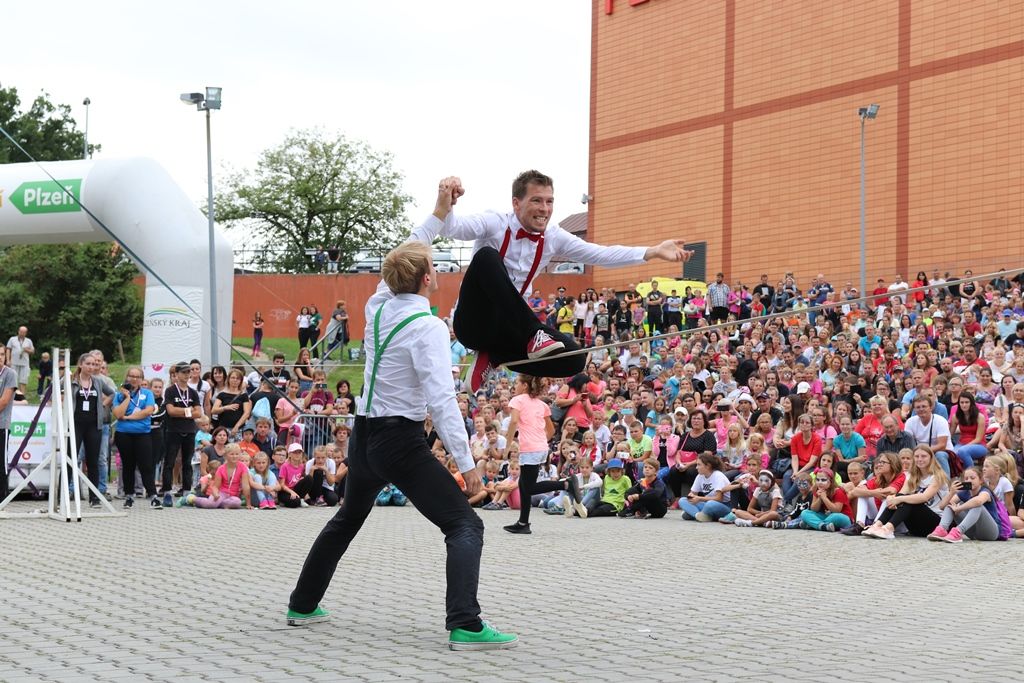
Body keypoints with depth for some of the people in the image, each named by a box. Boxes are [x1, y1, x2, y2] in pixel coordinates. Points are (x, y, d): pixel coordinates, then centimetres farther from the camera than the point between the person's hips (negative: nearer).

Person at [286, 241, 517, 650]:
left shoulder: (377, 308, 5)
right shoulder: (429, 327, -16)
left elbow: (392, 281, 27)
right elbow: (441, 399, -22)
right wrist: (465, 461, -19)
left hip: (364, 436, 8)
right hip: (401, 441, -8)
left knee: (347, 520, 29)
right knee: (465, 525, -7)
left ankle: (302, 605, 38)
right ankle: (465, 625, -22)